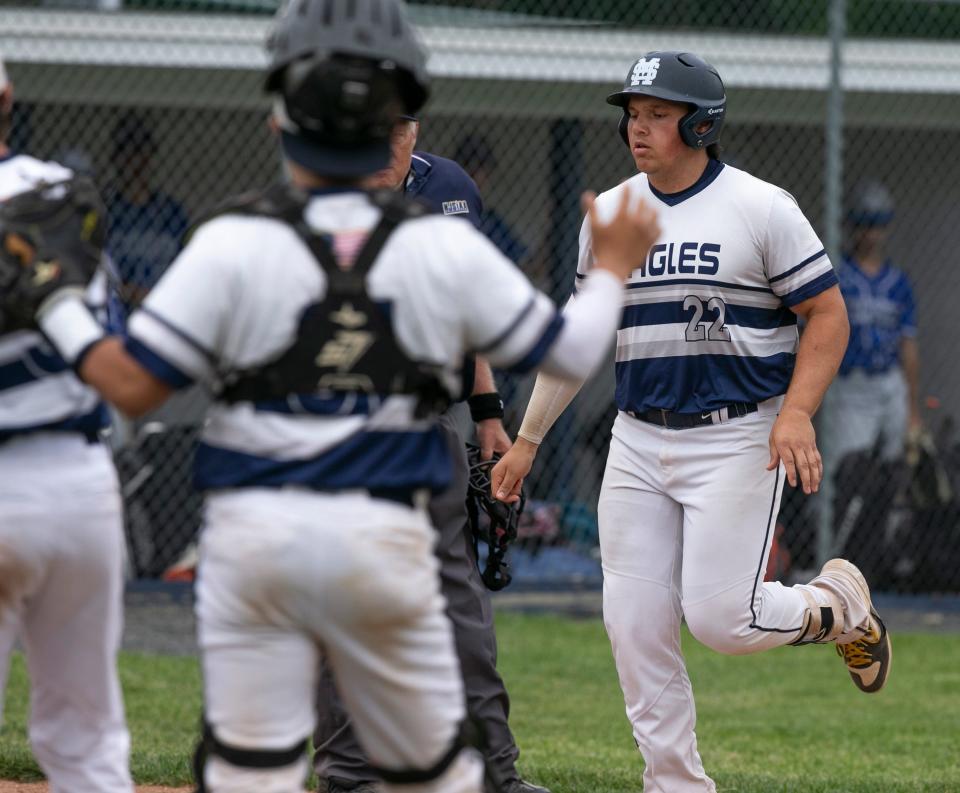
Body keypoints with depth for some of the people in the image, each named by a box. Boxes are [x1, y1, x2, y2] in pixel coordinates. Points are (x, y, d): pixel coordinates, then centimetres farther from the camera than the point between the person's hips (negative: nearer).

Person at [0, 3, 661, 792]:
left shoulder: (233, 243, -5)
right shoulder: (446, 248, 0)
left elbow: (132, 385, -6)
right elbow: (571, 351, 8)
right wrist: (614, 265, 27)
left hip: (253, 528, -1)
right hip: (386, 535, 1)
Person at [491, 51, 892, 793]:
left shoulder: (762, 208, -7)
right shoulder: (608, 215, 8)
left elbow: (828, 314, -6)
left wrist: (797, 412, -20)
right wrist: (527, 440, 16)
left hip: (737, 440, -5)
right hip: (638, 445, 5)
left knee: (719, 618, -12)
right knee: (636, 626, -1)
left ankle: (838, 603, 18)